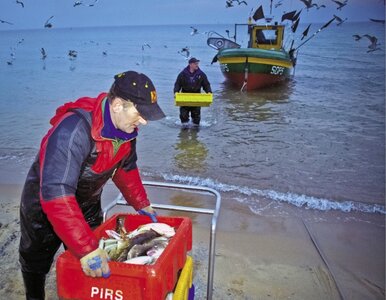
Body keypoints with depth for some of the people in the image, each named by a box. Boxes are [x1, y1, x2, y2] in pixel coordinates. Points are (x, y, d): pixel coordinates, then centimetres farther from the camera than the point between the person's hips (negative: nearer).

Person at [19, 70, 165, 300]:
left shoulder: (126, 127, -14)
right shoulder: (74, 130, -39)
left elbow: (126, 168, 4)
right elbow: (55, 194, -44)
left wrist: (142, 204, 3)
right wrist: (86, 248, -46)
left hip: (88, 206, 6)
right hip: (44, 207, -5)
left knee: (94, 269, 17)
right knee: (36, 264, 19)